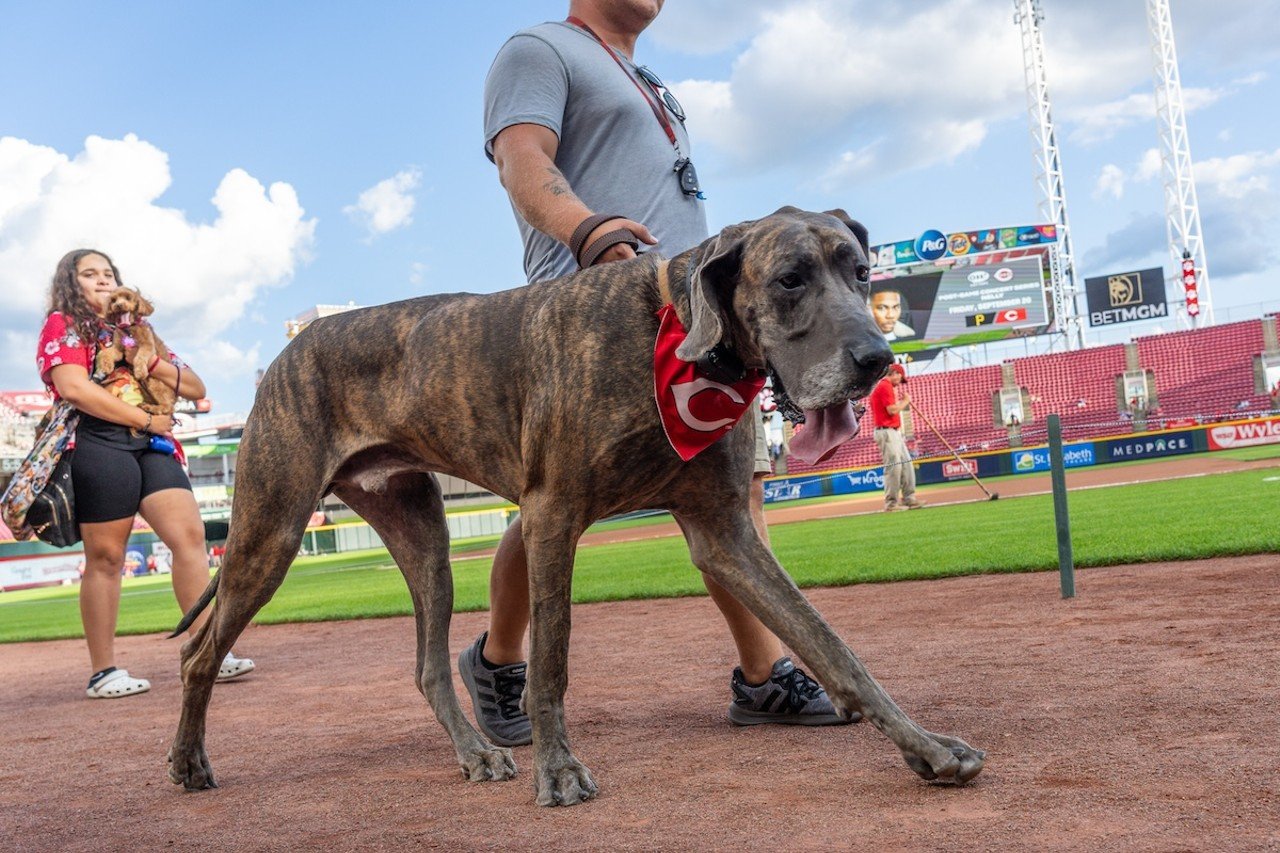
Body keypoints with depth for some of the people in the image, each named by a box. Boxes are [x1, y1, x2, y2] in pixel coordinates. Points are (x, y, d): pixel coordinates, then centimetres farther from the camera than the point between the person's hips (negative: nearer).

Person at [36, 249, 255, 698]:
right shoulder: (61, 325, 10)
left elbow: (197, 389, 21)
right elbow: (74, 388, -10)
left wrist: (154, 364, 2)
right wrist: (147, 420, -10)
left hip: (151, 446, 6)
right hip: (98, 446, -5)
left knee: (190, 533, -10)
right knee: (105, 557, -5)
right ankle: (103, 673, 3)